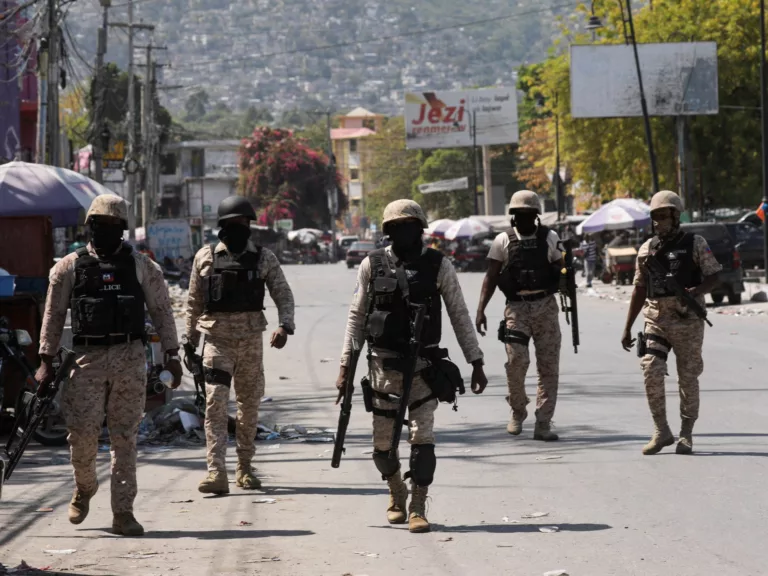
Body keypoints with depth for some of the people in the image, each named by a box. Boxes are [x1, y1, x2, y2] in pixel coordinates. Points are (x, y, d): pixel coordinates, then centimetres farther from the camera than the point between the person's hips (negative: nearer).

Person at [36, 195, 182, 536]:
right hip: (88, 359, 0)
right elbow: (54, 315, 8)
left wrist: (172, 354, 3)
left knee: (125, 437, -1)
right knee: (82, 432, -7)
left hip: (130, 358, 0)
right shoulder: (70, 268, 6)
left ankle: (123, 512, 2)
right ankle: (84, 487, 22)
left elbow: (161, 311, 10)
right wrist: (46, 361, 4)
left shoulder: (142, 267, 7)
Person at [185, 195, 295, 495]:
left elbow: (283, 294, 1)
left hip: (251, 341, 2)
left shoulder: (264, 258, 3)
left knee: (250, 406, 9)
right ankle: (216, 472, -17)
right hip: (217, 341, -1)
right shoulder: (205, 257, 3)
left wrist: (285, 326, -16)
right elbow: (194, 302, 10)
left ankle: (244, 468, 22)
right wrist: (190, 340, 10)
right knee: (216, 405, -11)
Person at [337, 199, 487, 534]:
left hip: (423, 365, -1)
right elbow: (356, 317, 6)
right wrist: (345, 365, 1)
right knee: (383, 444, 6)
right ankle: (397, 494, 33)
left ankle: (418, 508, -4)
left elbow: (459, 316, 3)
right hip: (383, 365, 1)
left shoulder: (438, 266, 0)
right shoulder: (373, 265, 1)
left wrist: (476, 363, 0)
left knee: (422, 438, -10)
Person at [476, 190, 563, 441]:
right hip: (517, 308, -1)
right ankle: (518, 411, 11)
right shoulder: (503, 241, 5)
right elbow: (491, 277, 3)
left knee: (548, 366, -2)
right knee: (516, 360, -13)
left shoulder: (549, 238, 7)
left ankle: (543, 424, 3)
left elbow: (561, 270, 13)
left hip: (546, 307, 1)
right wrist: (481, 310, -5)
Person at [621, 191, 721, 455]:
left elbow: (713, 277, -1)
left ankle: (686, 434, 14)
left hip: (687, 321, -3)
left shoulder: (695, 244, 0)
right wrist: (627, 328, 14)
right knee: (651, 373, -10)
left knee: (688, 378, 2)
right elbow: (639, 289, 15)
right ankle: (661, 431, 1)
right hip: (656, 319, 3)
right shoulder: (646, 249, 11)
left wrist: (697, 290, -23)